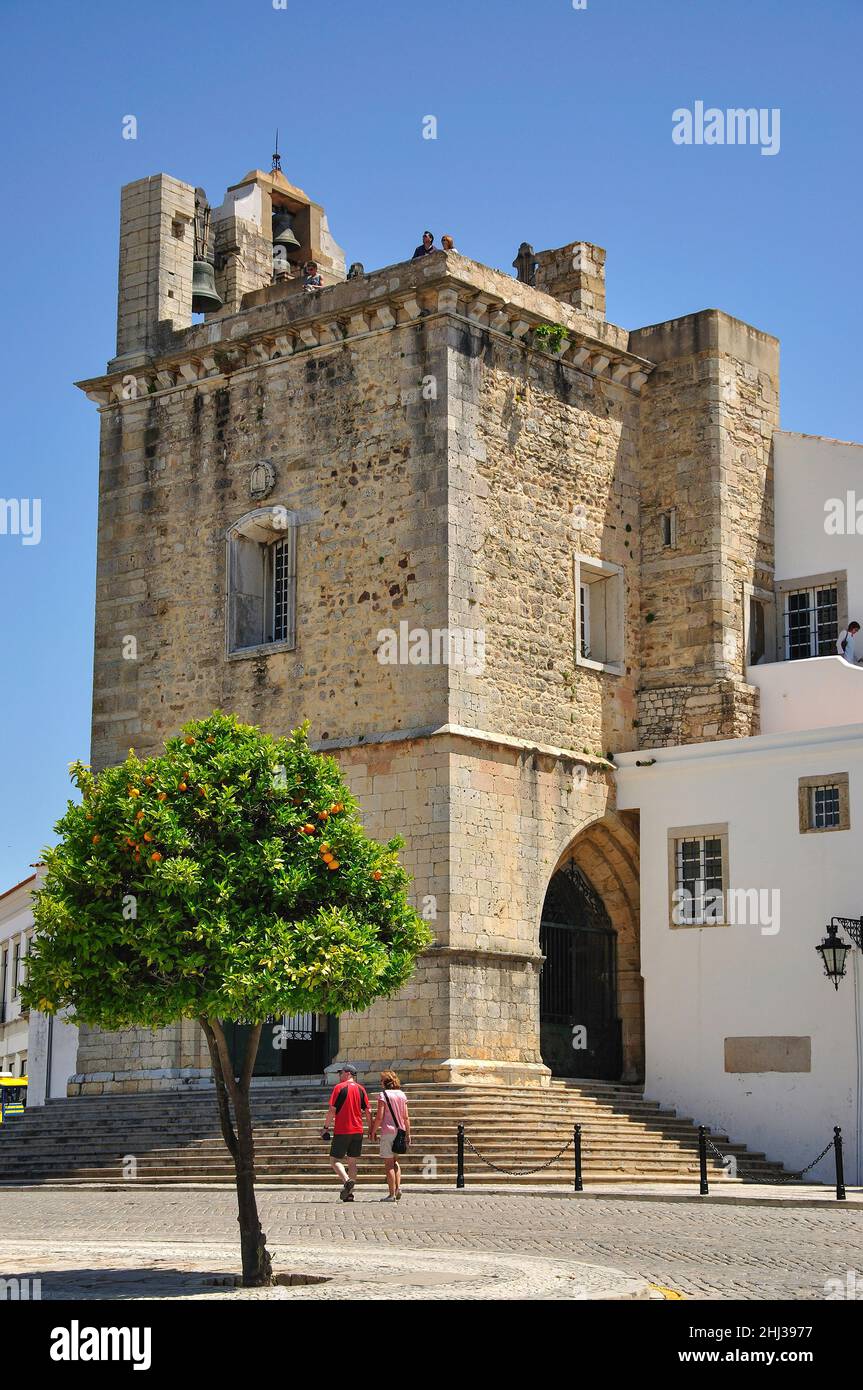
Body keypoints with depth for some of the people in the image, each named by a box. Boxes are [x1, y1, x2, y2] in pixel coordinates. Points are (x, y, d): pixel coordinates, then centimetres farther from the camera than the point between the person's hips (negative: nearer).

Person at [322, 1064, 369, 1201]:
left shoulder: (339, 1087, -6)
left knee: (334, 1160, 1)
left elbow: (332, 1110, -10)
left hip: (342, 1131, -5)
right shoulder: (361, 1089, 8)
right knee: (352, 1162, 12)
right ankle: (349, 1193, 8)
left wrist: (326, 1127, 0)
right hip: (358, 1131, 5)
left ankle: (347, 1181, -23)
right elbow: (367, 1111, 7)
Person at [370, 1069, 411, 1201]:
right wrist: (408, 1134, 13)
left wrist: (373, 1131, -2)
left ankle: (392, 1194, -2)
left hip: (388, 1131, -6)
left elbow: (379, 1117, -12)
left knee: (389, 1163, -1)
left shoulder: (383, 1095, -7)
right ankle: (398, 1188, 5)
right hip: (400, 1131, 6)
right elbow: (406, 1117, 8)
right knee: (395, 1161, 20)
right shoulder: (402, 1095, 9)